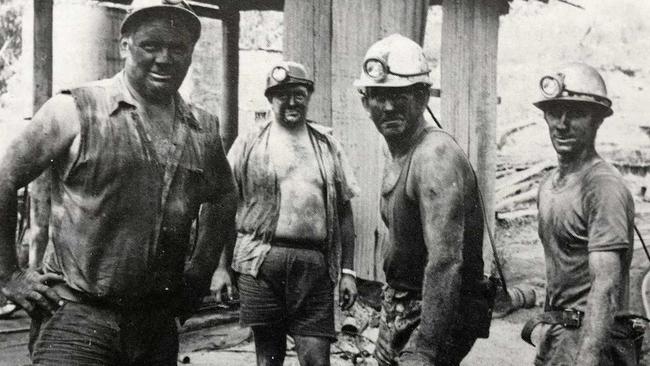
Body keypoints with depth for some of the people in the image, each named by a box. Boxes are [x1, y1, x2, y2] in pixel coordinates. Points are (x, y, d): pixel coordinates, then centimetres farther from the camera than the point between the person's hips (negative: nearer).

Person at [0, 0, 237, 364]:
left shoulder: (204, 129, 8)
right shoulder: (76, 110, -6)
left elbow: (223, 196, 24)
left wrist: (202, 268, 16)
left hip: (160, 321, 5)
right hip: (78, 316, -4)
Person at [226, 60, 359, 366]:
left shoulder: (327, 145, 11)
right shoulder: (248, 145, 5)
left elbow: (343, 212, 11)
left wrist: (348, 271, 6)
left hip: (315, 265, 1)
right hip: (261, 262, -1)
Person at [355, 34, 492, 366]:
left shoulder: (436, 155, -20)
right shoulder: (397, 158, 10)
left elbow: (445, 262, -27)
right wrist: (388, 331, 14)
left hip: (438, 314, -9)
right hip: (400, 313, 9)